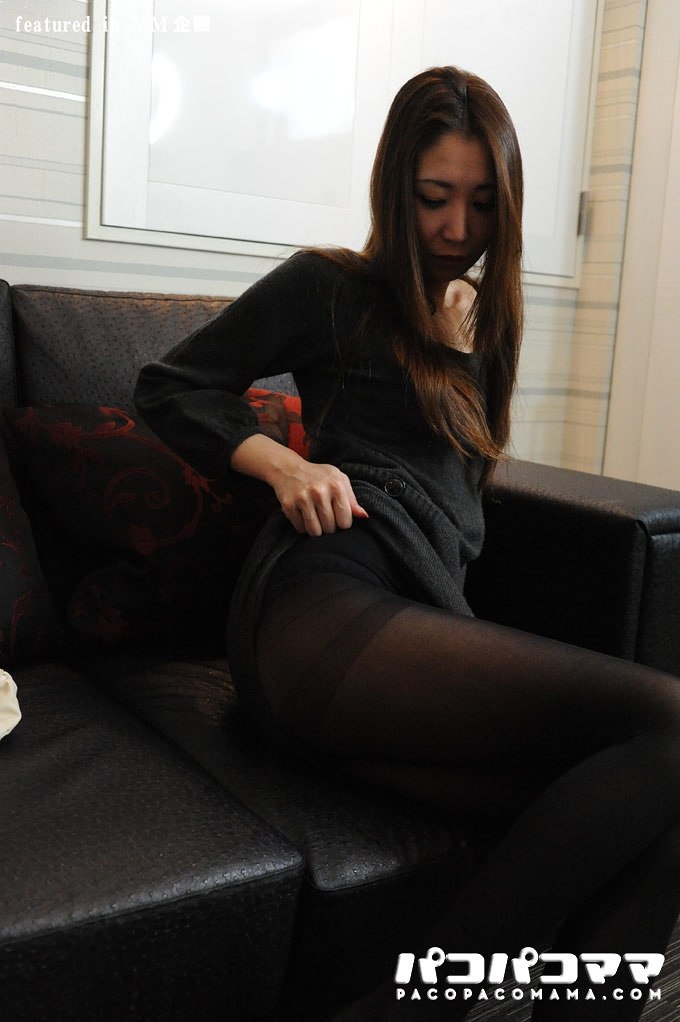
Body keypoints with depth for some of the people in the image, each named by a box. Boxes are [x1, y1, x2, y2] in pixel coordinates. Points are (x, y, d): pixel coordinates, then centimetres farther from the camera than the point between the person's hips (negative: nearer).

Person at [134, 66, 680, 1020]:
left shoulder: (483, 316, 29)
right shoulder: (333, 287, 11)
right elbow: (171, 387, 11)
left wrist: (465, 346, 19)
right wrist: (284, 462, -4)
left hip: (430, 616, 6)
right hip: (327, 610, -6)